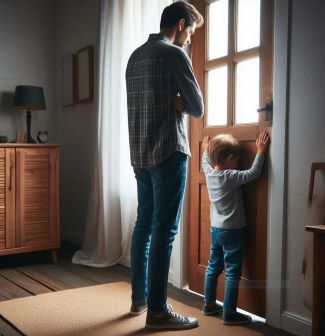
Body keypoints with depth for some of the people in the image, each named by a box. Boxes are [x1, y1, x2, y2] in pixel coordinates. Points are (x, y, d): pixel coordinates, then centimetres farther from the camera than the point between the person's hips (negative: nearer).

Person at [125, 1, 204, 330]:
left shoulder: (135, 56, 17)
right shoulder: (175, 55, -8)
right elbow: (197, 108, -7)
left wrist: (174, 102, 5)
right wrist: (180, 103, 8)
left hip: (139, 153, 8)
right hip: (168, 153, -8)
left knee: (144, 224, 14)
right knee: (164, 229, -5)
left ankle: (139, 297, 23)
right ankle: (157, 310, 2)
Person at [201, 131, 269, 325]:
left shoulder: (209, 173, 0)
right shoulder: (231, 177, -20)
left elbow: (205, 161, 21)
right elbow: (254, 173, -20)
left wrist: (206, 150, 38)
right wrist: (260, 152, -11)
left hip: (215, 229, 8)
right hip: (232, 231, -8)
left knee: (214, 267, 17)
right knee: (233, 272, 0)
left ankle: (209, 304, 28)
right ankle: (229, 313, 4)